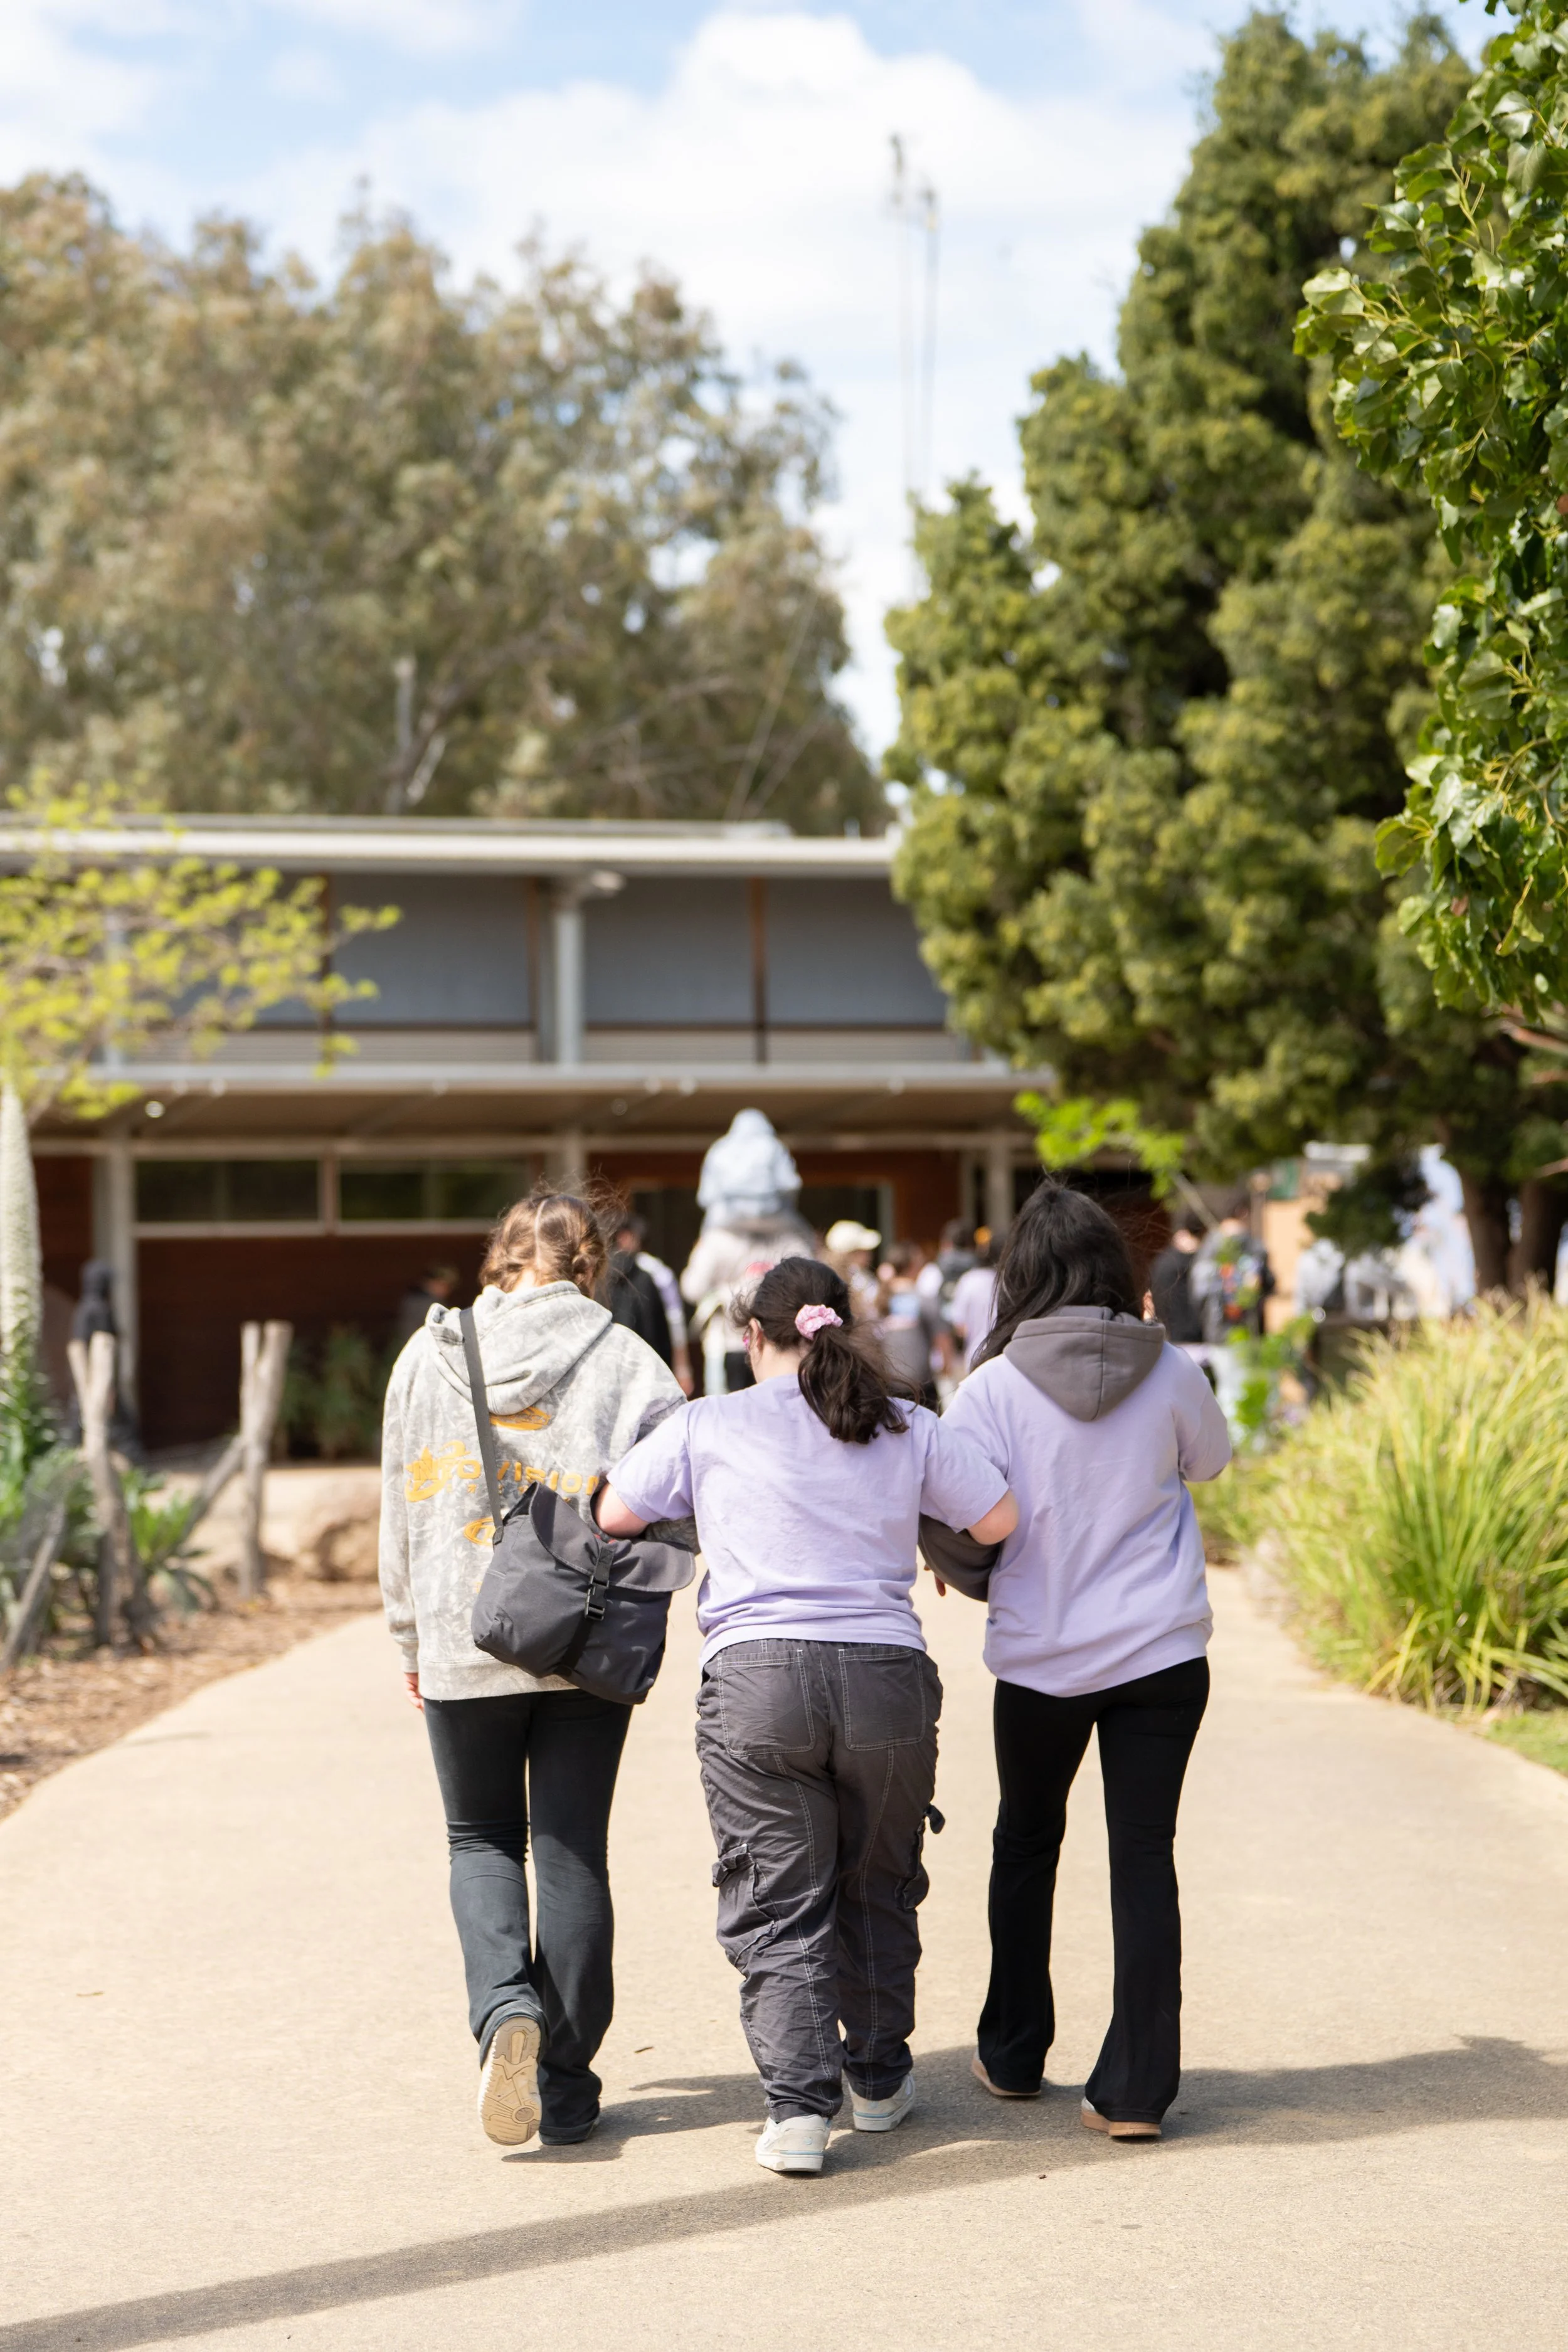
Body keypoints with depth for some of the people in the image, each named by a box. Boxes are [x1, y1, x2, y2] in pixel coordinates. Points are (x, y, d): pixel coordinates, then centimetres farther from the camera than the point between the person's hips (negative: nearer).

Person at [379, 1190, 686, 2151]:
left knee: (482, 1840, 17)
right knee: (573, 1853, 8)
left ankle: (506, 2007, -9)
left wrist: (412, 1637, 16)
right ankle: (566, 2085, 11)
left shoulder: (429, 1355, 2)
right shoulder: (627, 1360, -3)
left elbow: (402, 1509, 7)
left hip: (463, 1644, 1)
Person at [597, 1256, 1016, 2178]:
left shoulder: (708, 1426, 4)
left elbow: (613, 1513, 8)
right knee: (879, 1890, 19)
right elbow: (1000, 1519, 10)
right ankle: (880, 2079, 31)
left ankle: (798, 2104, -9)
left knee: (778, 1906, 2)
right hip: (887, 1678, 2)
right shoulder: (907, 1428, 9)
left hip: (757, 1681, -2)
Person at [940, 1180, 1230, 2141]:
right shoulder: (1171, 1372, -5)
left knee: (1027, 1844, 20)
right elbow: (1210, 1463, 14)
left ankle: (1014, 2055, 30)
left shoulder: (996, 1387, -11)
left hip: (1039, 1656, 0)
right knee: (1145, 1856, 4)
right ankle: (1136, 2088, 1)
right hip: (1161, 1653, 0)